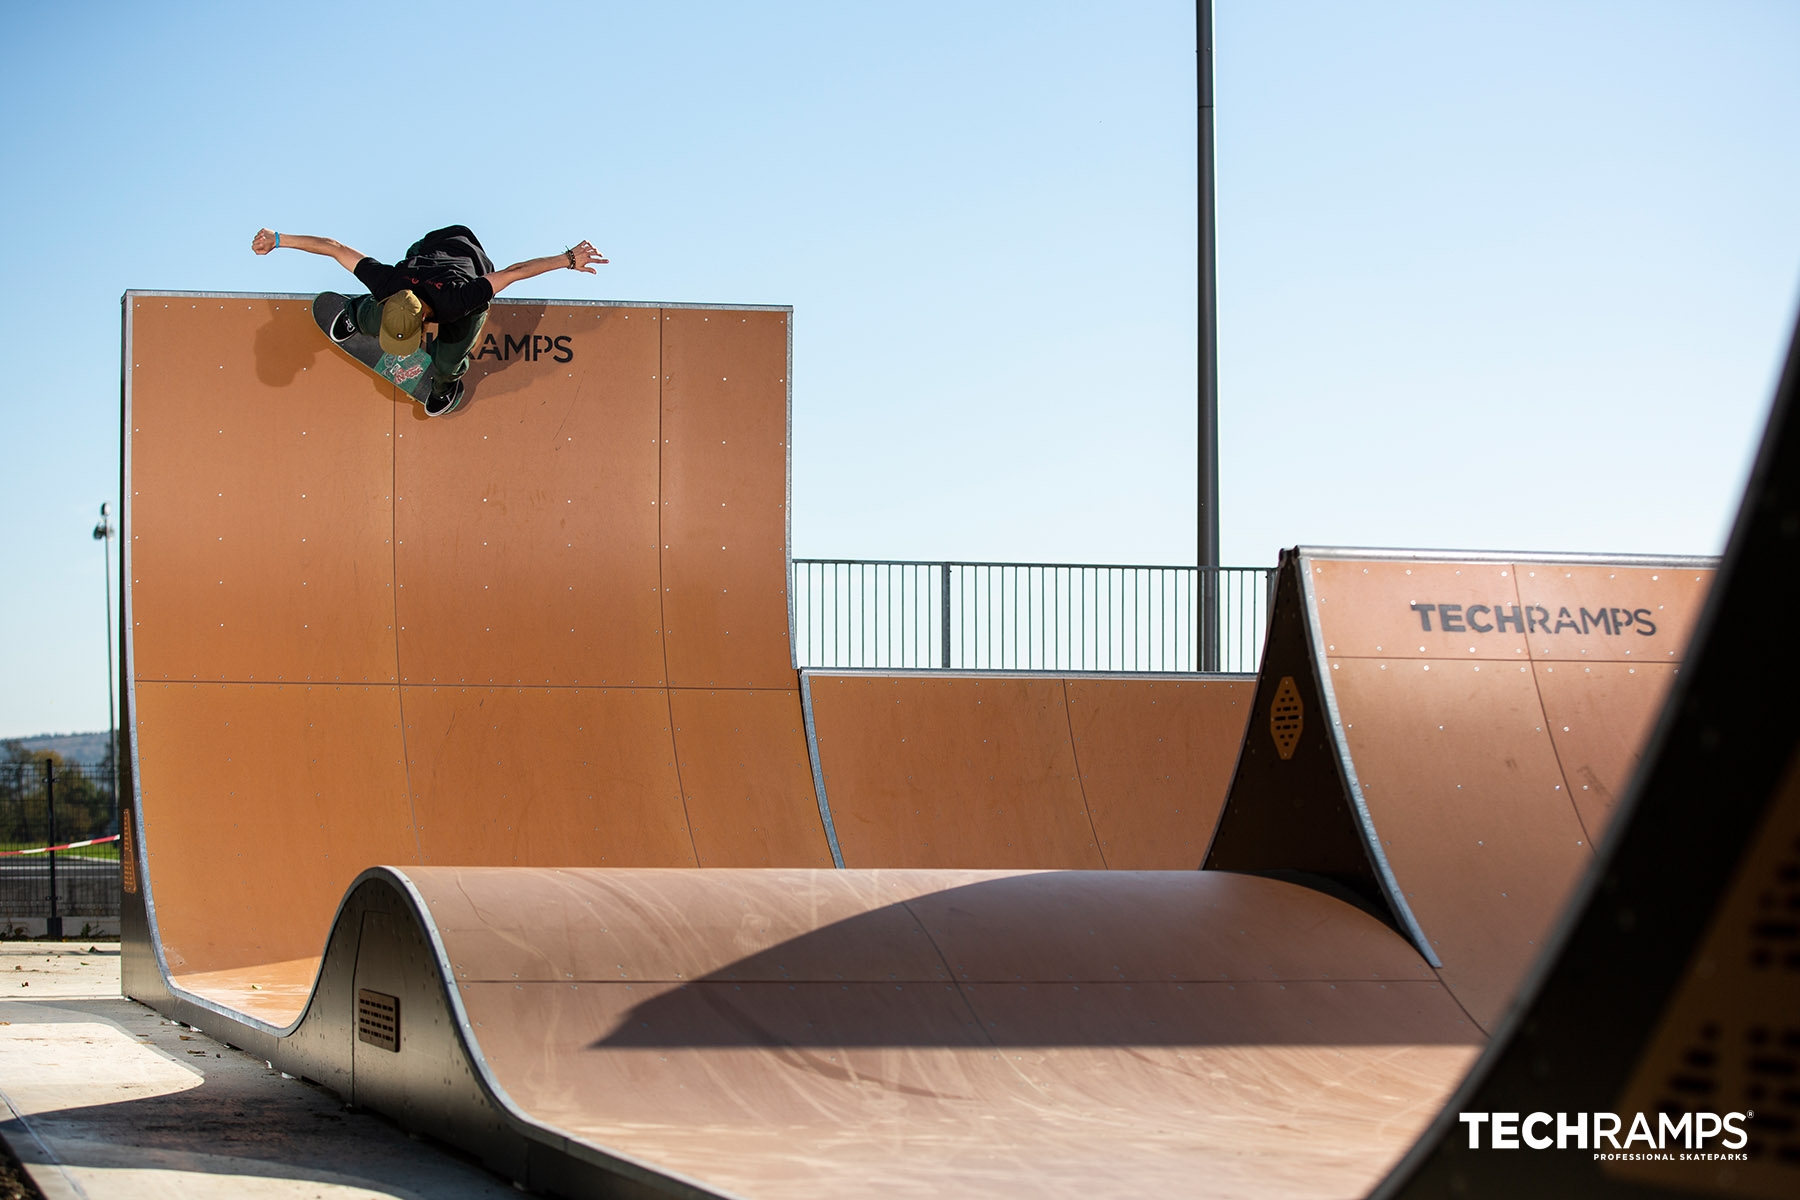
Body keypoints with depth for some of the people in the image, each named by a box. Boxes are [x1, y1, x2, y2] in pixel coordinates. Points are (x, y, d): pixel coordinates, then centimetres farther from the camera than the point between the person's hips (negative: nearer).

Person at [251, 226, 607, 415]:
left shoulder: (457, 300, -47)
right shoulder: (385, 282, -38)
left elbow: (513, 272, -43)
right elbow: (334, 248, -28)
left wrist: (569, 259, -39)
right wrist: (278, 239, -20)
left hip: (473, 262, -3)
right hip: (427, 249, 3)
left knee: (446, 362, -9)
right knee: (372, 325, 2)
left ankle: (449, 381, 28)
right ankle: (359, 312, 39)